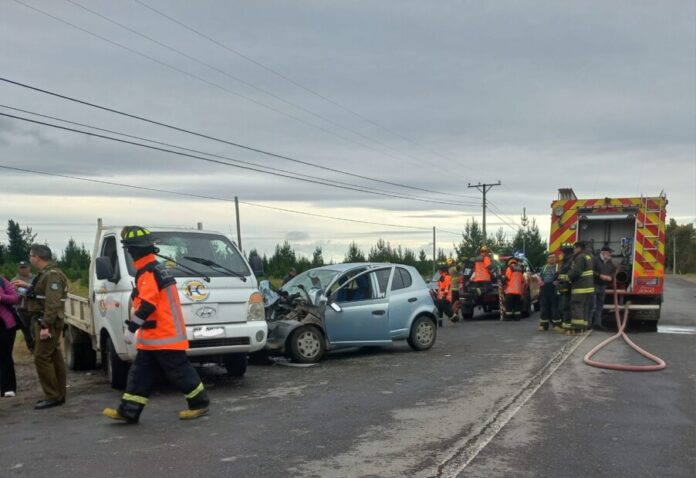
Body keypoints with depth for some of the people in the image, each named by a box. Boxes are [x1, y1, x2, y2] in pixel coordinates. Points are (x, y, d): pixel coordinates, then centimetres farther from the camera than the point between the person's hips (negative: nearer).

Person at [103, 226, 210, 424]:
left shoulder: (148, 272, -17)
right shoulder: (154, 269, 17)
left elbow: (148, 303, -24)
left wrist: (135, 321, -13)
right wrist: (137, 321, 23)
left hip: (164, 335, -11)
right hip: (153, 337, 11)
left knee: (179, 372, -1)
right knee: (140, 373, 9)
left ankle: (200, 403, 11)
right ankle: (129, 411, 11)